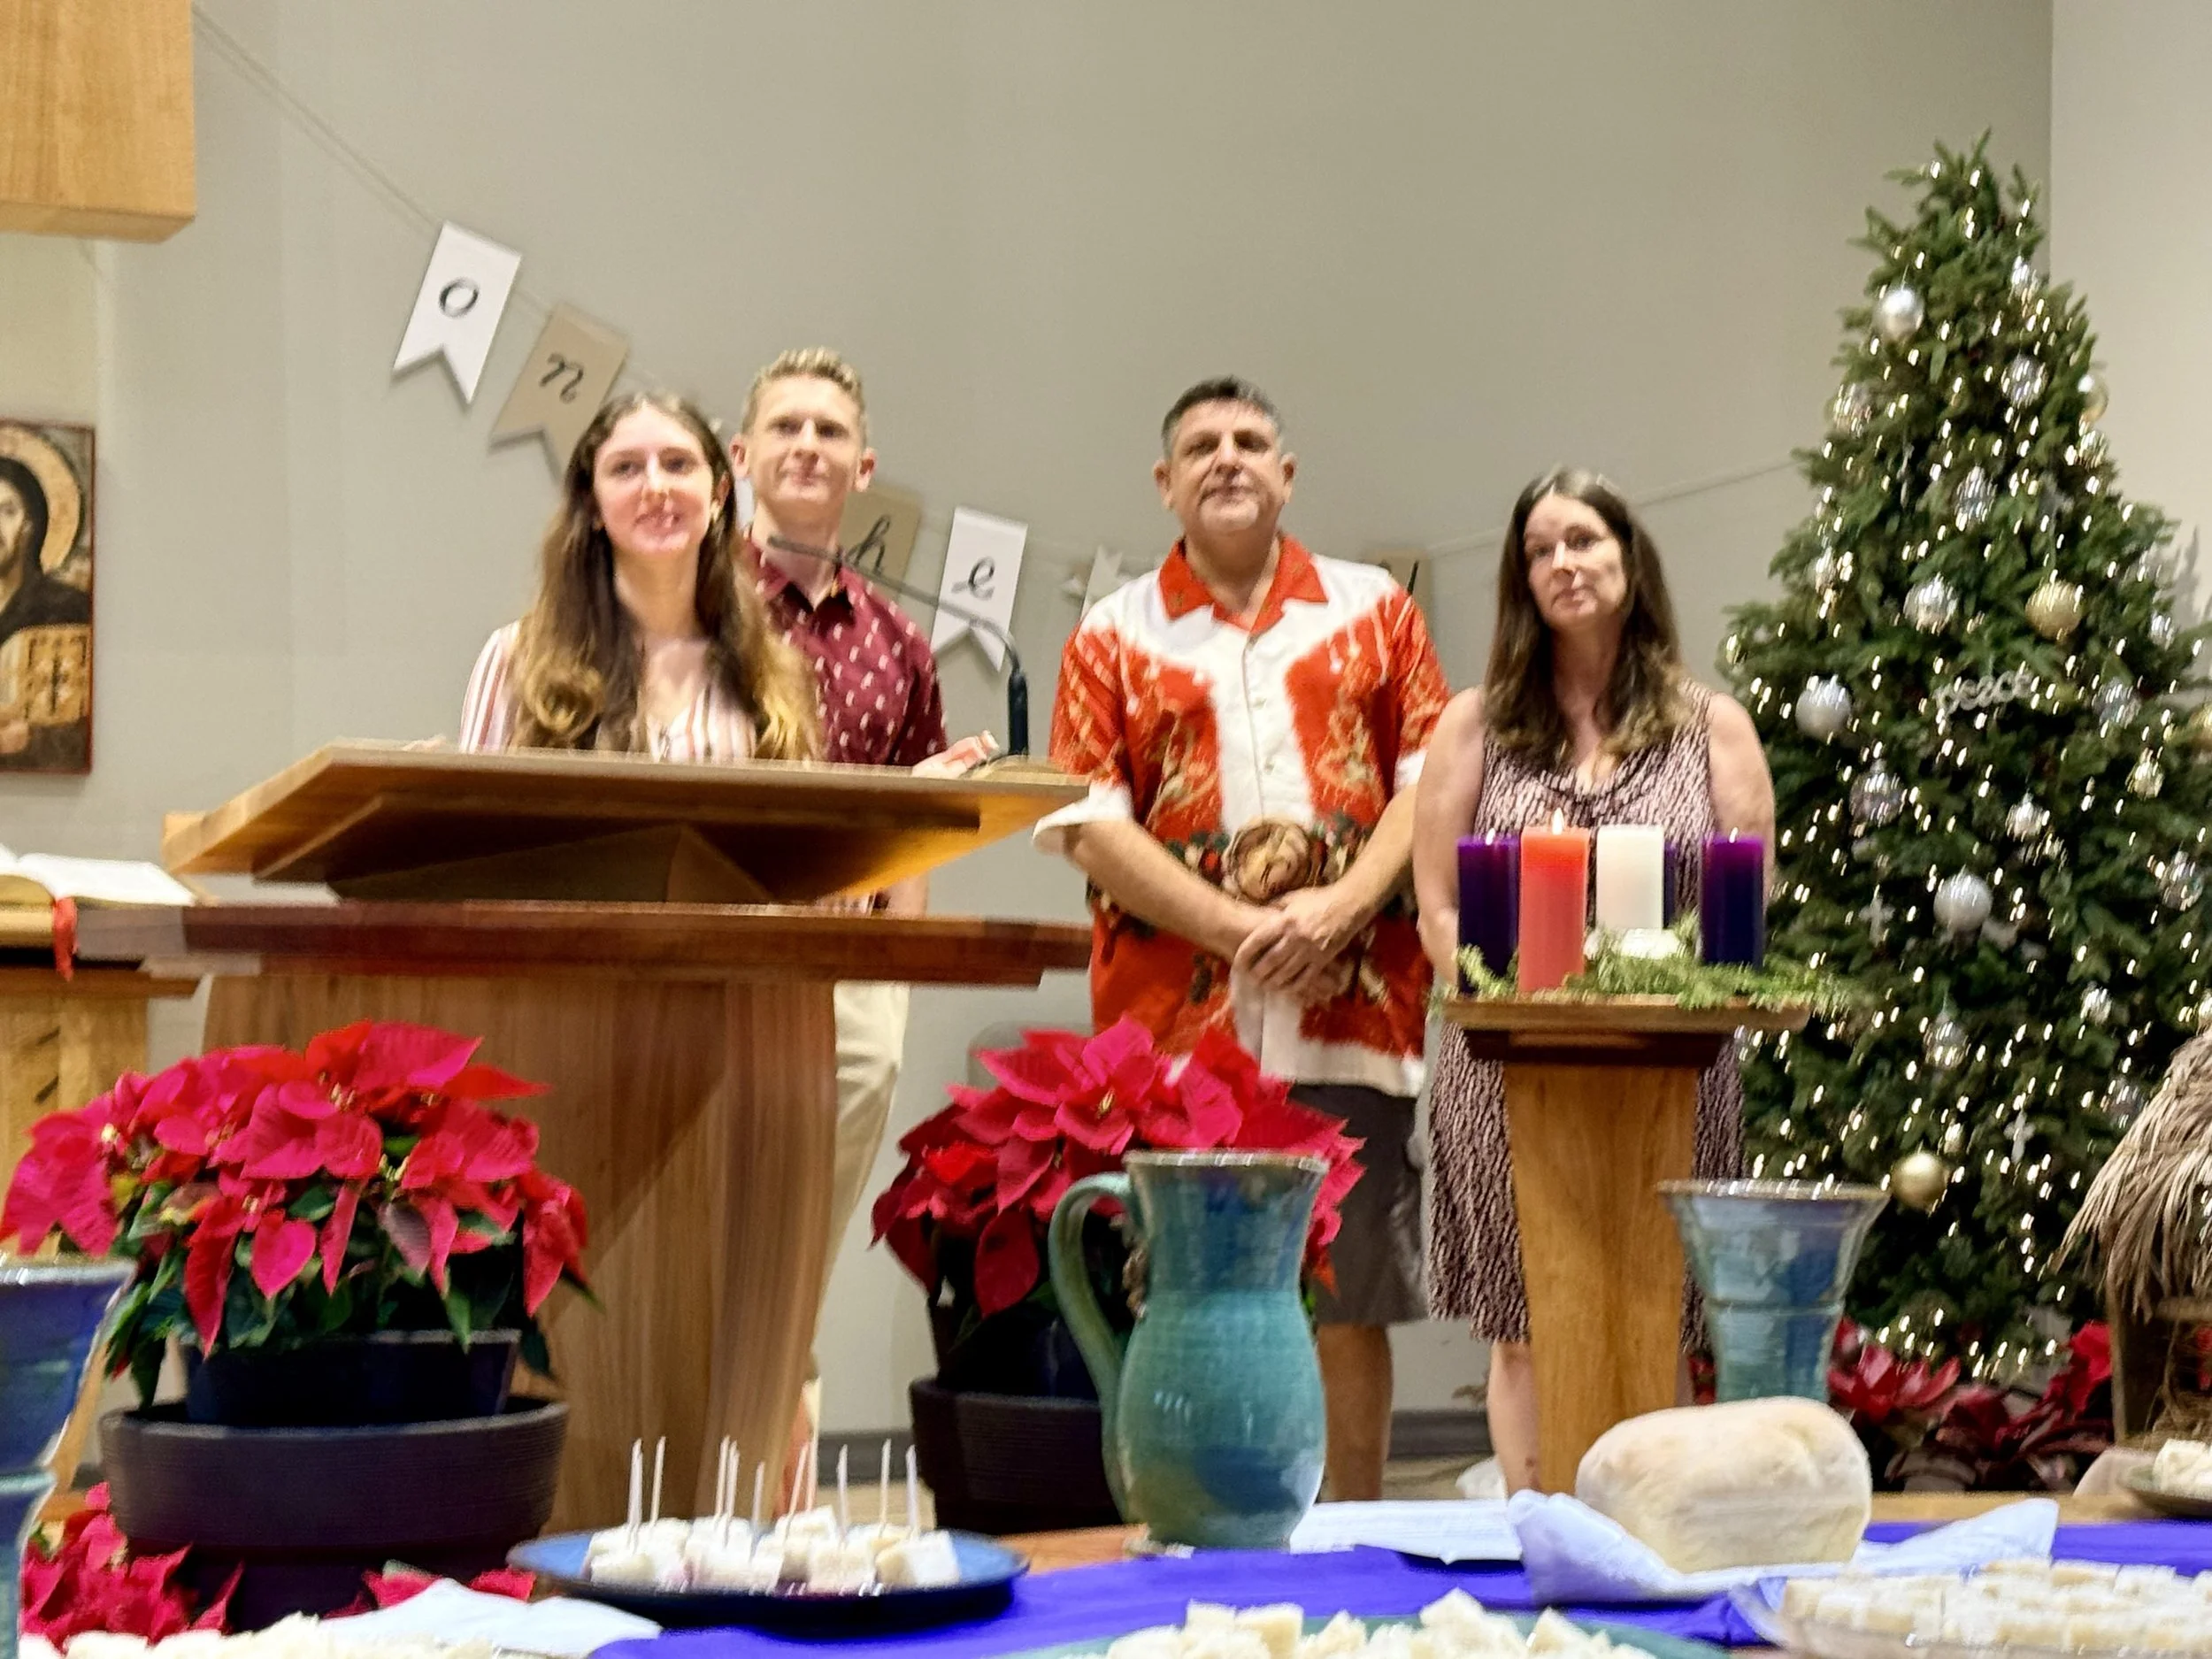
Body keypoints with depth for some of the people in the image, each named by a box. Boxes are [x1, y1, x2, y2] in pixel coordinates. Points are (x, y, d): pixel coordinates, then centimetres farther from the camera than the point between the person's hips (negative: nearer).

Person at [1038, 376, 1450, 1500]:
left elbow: (1430, 777, 6)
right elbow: (1086, 821, -1)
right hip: (1176, 1020, -1)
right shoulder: (1115, 635, 10)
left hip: (1352, 1013, 1)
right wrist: (1237, 928, -12)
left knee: (1351, 1303, 3)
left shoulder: (1373, 609, 13)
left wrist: (1341, 908, -11)